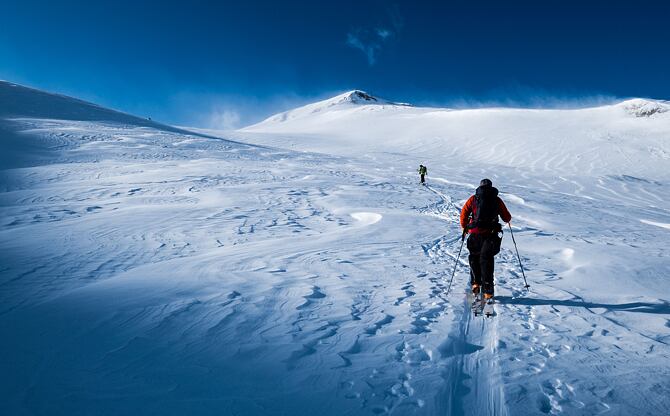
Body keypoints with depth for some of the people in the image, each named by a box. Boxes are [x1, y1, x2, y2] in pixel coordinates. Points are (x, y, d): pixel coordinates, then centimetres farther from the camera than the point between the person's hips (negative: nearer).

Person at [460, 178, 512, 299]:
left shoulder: (473, 199, 7)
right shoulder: (497, 200, 9)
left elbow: (464, 213, 2)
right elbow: (507, 218, 12)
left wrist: (464, 227, 17)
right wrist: (508, 218, 36)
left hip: (475, 233, 0)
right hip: (491, 234, 1)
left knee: (474, 257, 19)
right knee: (486, 259, 4)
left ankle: (475, 282, 10)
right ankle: (488, 290, -2)